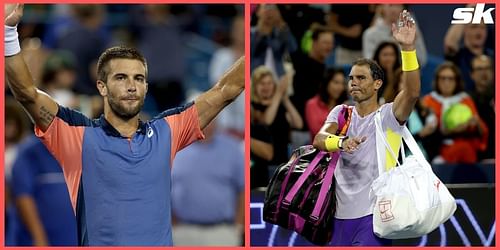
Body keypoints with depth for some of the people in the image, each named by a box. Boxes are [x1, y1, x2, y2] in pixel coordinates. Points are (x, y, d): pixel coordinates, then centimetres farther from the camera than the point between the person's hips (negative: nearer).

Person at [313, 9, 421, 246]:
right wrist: (340, 143, -31)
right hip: (341, 215, 5)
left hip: (374, 215, -5)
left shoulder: (388, 115, -2)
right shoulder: (341, 112, 10)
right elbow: (319, 139, -7)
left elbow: (412, 92, -20)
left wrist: (408, 48, -32)